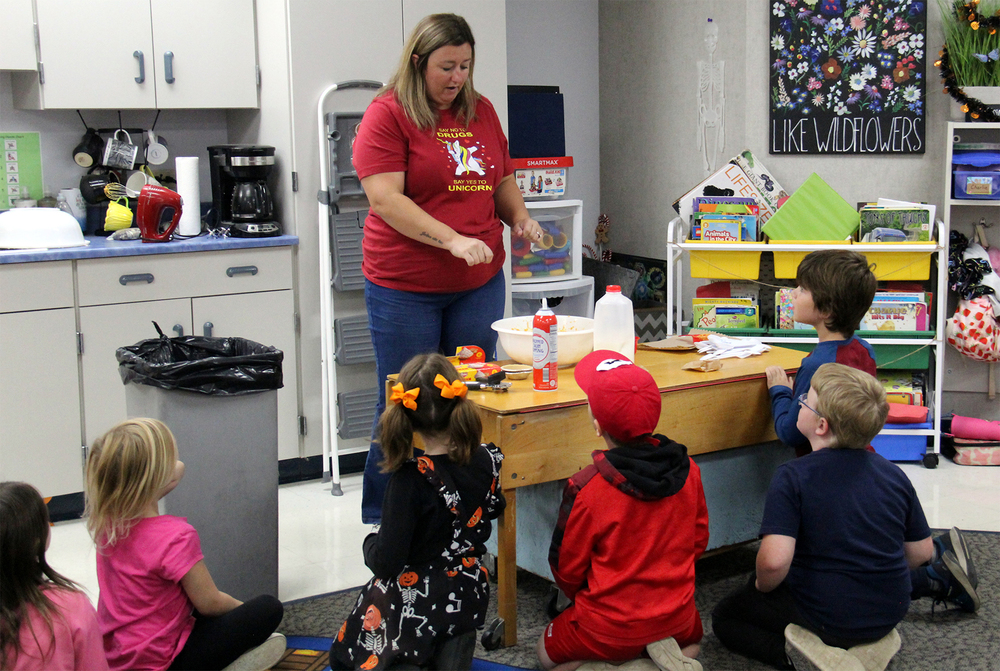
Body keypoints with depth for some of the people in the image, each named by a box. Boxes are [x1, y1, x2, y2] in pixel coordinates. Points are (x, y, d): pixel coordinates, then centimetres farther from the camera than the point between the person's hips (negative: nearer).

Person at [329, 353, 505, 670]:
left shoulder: (411, 478, -26)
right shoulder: (486, 461, -10)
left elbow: (386, 562, -22)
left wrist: (371, 543, -2)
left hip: (416, 605, -5)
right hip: (469, 599, 5)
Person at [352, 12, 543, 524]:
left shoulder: (482, 112, 11)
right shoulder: (387, 114, -6)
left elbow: (502, 180, 22)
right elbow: (384, 198, -16)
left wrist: (520, 218, 1)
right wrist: (451, 238, -26)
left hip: (479, 283, 5)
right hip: (405, 288, -5)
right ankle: (383, 522, 17)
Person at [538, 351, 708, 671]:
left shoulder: (586, 489, -24)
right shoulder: (688, 470, -11)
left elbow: (567, 569, -10)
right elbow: (699, 541, 3)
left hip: (611, 627, -4)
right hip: (677, 617, 4)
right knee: (693, 639, 40)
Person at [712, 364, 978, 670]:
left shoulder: (792, 477, -21)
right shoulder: (893, 474, -3)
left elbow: (774, 561, -30)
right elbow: (920, 552, 4)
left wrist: (762, 585, -8)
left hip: (825, 618, -6)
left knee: (725, 617, 14)